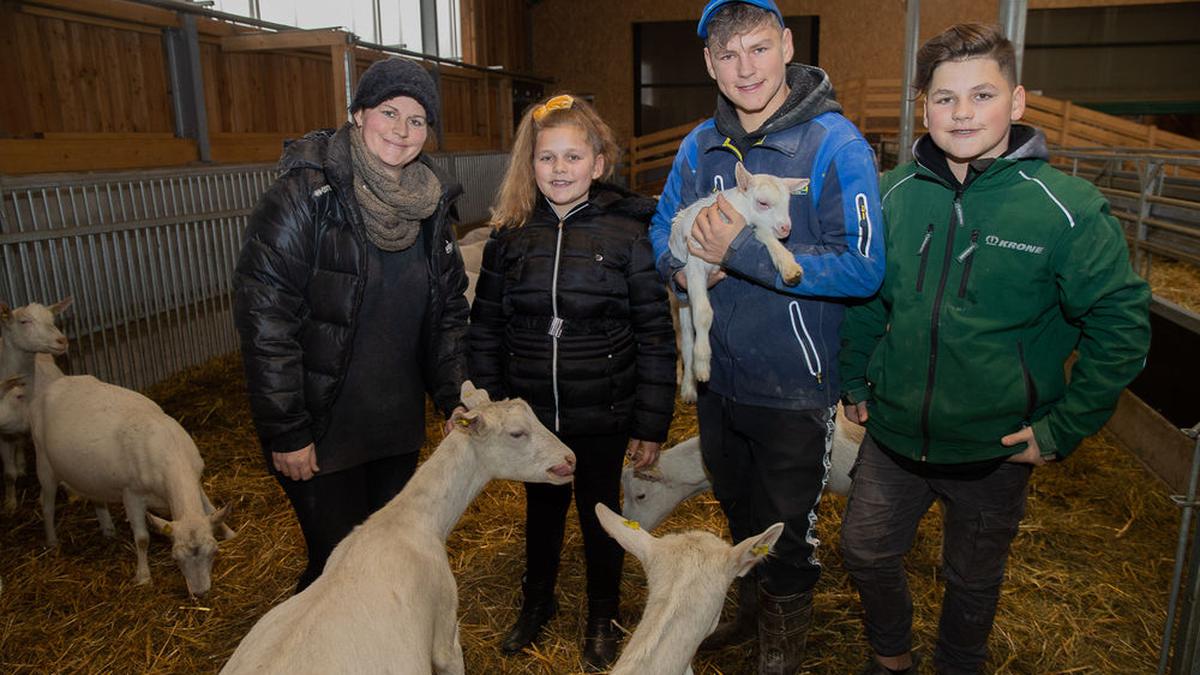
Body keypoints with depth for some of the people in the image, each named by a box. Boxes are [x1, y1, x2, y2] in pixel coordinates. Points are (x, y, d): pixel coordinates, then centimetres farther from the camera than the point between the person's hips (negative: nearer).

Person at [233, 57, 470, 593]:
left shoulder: (429, 206, 3)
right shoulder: (306, 194, -15)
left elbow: (448, 311, 9)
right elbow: (264, 319, -17)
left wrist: (455, 400, 1)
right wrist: (287, 433, -16)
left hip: (397, 427, 6)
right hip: (321, 430, -5)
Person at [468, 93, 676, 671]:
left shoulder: (628, 233, -11)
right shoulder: (510, 235, -2)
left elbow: (655, 336, -9)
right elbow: (486, 330, 5)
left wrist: (651, 425, -9)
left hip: (603, 417, -2)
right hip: (531, 414, 3)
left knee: (599, 512, 15)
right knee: (542, 506, 22)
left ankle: (602, 616, 41)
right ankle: (537, 601, 48)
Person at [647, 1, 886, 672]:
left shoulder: (835, 143, -18)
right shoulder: (701, 146, 1)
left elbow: (862, 266, -25)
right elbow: (664, 227, 10)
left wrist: (742, 252, -27)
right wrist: (683, 263, -13)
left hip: (795, 385, -5)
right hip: (718, 372, 6)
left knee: (789, 523, 16)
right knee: (738, 506, 26)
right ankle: (753, 605, 53)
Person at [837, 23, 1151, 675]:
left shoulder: (1066, 208, -15)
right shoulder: (893, 194, -5)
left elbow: (1121, 325, -10)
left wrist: (1063, 427, -12)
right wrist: (854, 382, 8)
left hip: (996, 451, -3)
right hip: (891, 436, 3)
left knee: (972, 583, 19)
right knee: (865, 553, 17)